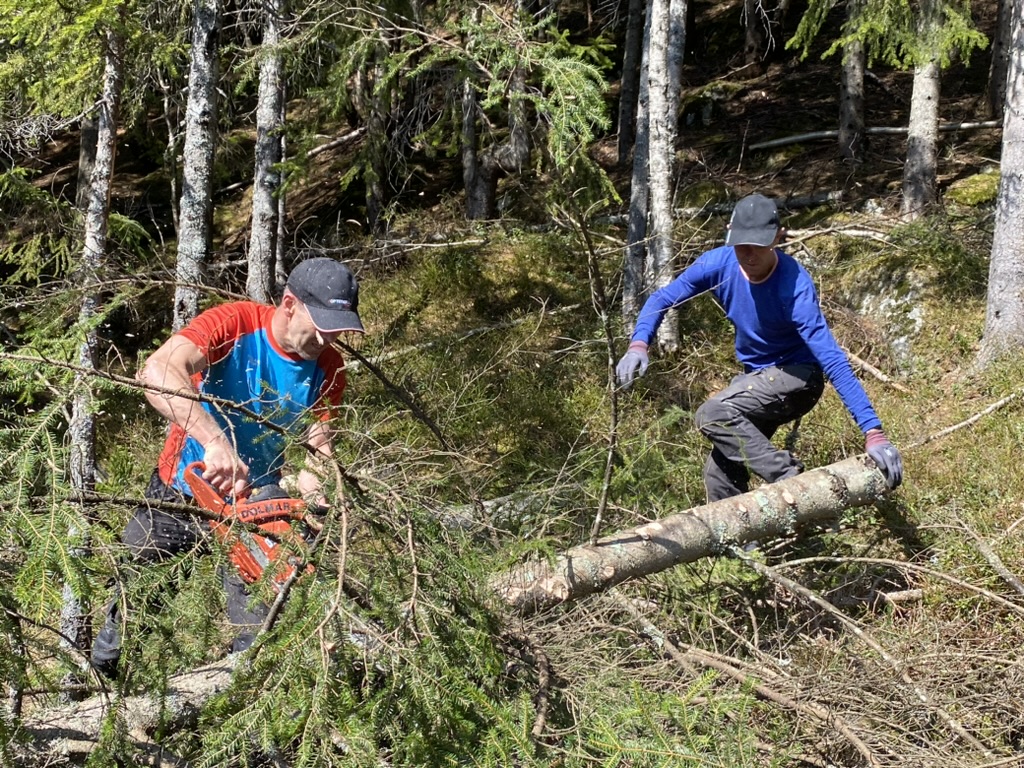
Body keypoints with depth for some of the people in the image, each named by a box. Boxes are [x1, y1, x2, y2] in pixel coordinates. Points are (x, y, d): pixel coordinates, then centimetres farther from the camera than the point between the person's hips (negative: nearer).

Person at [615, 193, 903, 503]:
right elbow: (662, 299, -4)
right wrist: (638, 344, -25)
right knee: (720, 472, 6)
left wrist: (873, 433, -41)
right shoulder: (720, 264, -15)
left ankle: (790, 480, -19)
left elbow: (832, 360, -35)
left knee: (711, 415, -26)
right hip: (757, 378, 7)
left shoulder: (794, 287, -31)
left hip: (796, 376, -6)